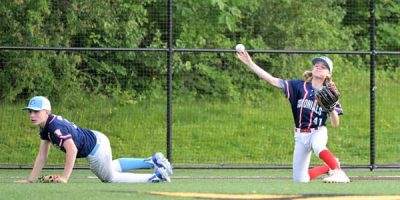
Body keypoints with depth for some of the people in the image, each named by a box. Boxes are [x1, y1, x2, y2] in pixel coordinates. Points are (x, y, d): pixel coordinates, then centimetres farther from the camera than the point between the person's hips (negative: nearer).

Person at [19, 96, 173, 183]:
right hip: (96, 139, 10)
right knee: (111, 167, 34)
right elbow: (42, 156, 3)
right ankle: (153, 161, 39)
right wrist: (31, 180, -2)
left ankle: (157, 176, 17)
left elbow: (72, 150, -40)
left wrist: (64, 178, -42)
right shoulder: (45, 127, 0)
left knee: (109, 177, 13)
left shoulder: (56, 127, -30)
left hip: (95, 149, -10)